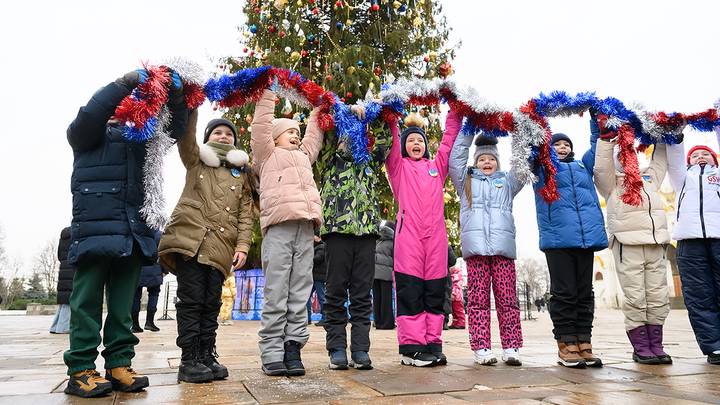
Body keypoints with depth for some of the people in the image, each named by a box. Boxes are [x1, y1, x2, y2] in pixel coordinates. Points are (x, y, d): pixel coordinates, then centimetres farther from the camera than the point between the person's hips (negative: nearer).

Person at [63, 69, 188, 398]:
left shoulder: (142, 137, 25)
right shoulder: (90, 134, 13)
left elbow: (175, 127, 17)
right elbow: (89, 114, -8)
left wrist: (175, 93, 1)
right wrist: (127, 82, -8)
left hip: (133, 229, 5)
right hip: (96, 224, -4)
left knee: (123, 302, 5)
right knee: (88, 298, -4)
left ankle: (119, 365, 8)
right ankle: (80, 370, 0)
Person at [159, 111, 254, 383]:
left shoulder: (241, 172, 20)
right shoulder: (195, 160, 17)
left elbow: (246, 212, 11)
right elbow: (185, 135, -3)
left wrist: (243, 245, 0)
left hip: (221, 245, 2)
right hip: (190, 238, -2)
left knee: (211, 303, 4)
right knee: (191, 299, -4)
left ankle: (206, 356, 13)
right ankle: (189, 360, 2)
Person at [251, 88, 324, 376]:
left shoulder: (304, 156, 32)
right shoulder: (267, 155, 18)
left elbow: (314, 133, 38)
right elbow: (261, 126, 10)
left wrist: (319, 106, 40)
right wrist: (267, 94, 12)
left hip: (305, 229, 5)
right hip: (278, 228, -5)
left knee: (300, 293, 1)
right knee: (276, 293, -7)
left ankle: (293, 348, 5)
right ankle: (271, 353, -2)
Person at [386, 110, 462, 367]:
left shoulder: (436, 166, 23)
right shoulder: (398, 166, 14)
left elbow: (450, 138, 22)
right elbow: (391, 137, 5)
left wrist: (455, 111, 19)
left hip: (435, 235, 3)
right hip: (408, 234, -3)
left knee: (435, 292, 4)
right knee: (410, 290, -5)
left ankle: (433, 345, 10)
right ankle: (411, 348, 0)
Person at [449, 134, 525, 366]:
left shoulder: (507, 181, 27)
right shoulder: (466, 180, 23)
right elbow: (456, 156, 15)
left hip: (503, 247, 1)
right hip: (475, 247, -1)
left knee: (507, 298, -3)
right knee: (478, 299, -4)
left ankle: (511, 347, 0)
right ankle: (481, 348, -4)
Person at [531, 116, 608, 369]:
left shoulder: (583, 166, 25)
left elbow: (597, 143, 25)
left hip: (588, 237, 4)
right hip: (557, 239, -4)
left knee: (585, 293, 6)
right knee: (564, 293, -3)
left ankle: (584, 343, 11)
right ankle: (566, 345, 3)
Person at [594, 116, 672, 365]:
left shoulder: (650, 177, 28)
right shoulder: (611, 182, 12)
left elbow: (661, 160, 34)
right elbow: (601, 166, -4)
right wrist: (606, 137, -9)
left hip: (656, 244, 5)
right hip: (627, 245, -5)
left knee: (659, 298, 3)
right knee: (635, 299, -5)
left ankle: (655, 345, 10)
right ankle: (640, 347, 2)